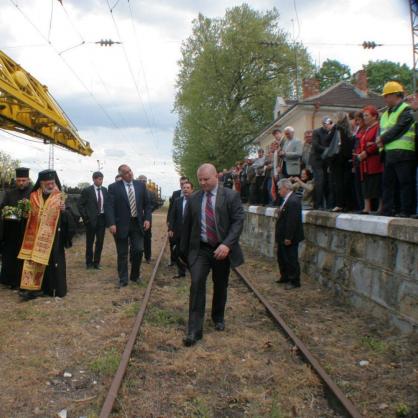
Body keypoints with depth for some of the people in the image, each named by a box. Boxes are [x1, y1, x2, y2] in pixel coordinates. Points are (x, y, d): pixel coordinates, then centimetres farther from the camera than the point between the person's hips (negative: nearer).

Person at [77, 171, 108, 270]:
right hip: (91, 219, -3)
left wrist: (108, 217, 2)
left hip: (102, 218, 3)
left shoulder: (105, 190, 6)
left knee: (100, 242, 6)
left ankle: (96, 262, 17)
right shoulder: (87, 191, -5)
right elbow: (80, 204, -4)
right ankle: (89, 262, 21)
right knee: (90, 242, 8)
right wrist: (85, 217, -9)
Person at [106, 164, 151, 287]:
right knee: (122, 254, 6)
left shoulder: (140, 185, 6)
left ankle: (135, 276, 23)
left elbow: (147, 204, 10)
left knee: (138, 250, 2)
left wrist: (147, 219, -2)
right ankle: (123, 280, 18)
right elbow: (109, 207, -8)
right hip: (121, 225, -2)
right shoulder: (114, 187, -4)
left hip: (137, 223, 3)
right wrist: (111, 224, -18)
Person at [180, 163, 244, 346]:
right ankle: (194, 329, -9)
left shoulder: (231, 196, -4)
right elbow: (187, 225, 10)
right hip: (200, 249, 1)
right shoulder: (193, 199, 4)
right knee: (197, 284, -13)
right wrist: (184, 250, 11)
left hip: (222, 249, 0)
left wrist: (227, 244, -22)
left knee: (220, 286, 14)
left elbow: (238, 221, -10)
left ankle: (218, 318, 39)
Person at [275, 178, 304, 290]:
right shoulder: (287, 200, 9)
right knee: (282, 257, 21)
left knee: (291, 259, 2)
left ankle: (294, 281, 14)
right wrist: (280, 237, 15)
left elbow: (292, 221, -26)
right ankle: (285, 277, 35)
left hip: (289, 238, -10)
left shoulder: (293, 201, -23)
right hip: (283, 237, 10)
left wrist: (288, 238, -23)